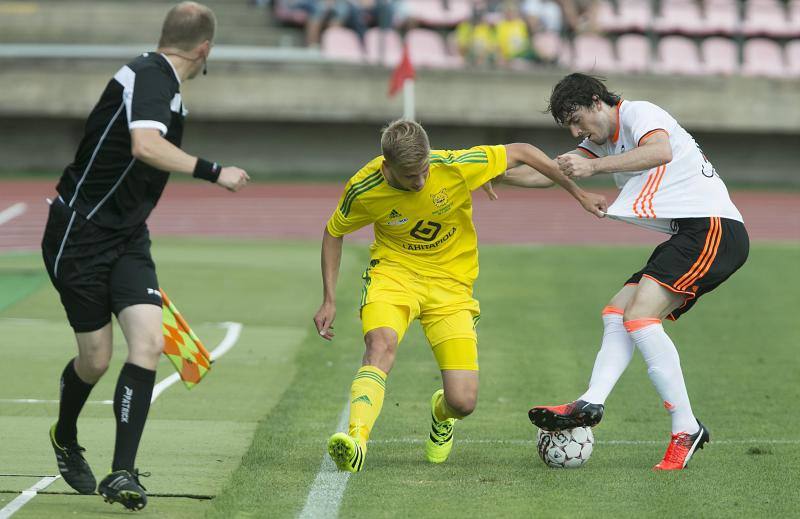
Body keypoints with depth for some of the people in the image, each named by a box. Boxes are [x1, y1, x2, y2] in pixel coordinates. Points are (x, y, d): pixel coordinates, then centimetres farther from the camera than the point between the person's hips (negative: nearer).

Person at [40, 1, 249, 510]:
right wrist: (214, 172, -30)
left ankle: (122, 473, -13)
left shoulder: (161, 80, 12)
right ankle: (65, 440, 34)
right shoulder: (151, 77, -18)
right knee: (95, 358, 2)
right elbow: (145, 146, -36)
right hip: (80, 234, -8)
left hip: (127, 237, 8)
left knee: (149, 341, -11)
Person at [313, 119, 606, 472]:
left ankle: (442, 415, 29)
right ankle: (356, 441, -43)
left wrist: (578, 193, -1)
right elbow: (333, 232, 3)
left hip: (451, 283, 0)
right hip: (393, 273, 0)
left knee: (463, 402, -9)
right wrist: (329, 300, -1)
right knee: (381, 345, -35)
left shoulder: (456, 167, -22)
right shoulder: (364, 190, -17)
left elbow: (521, 153, -8)